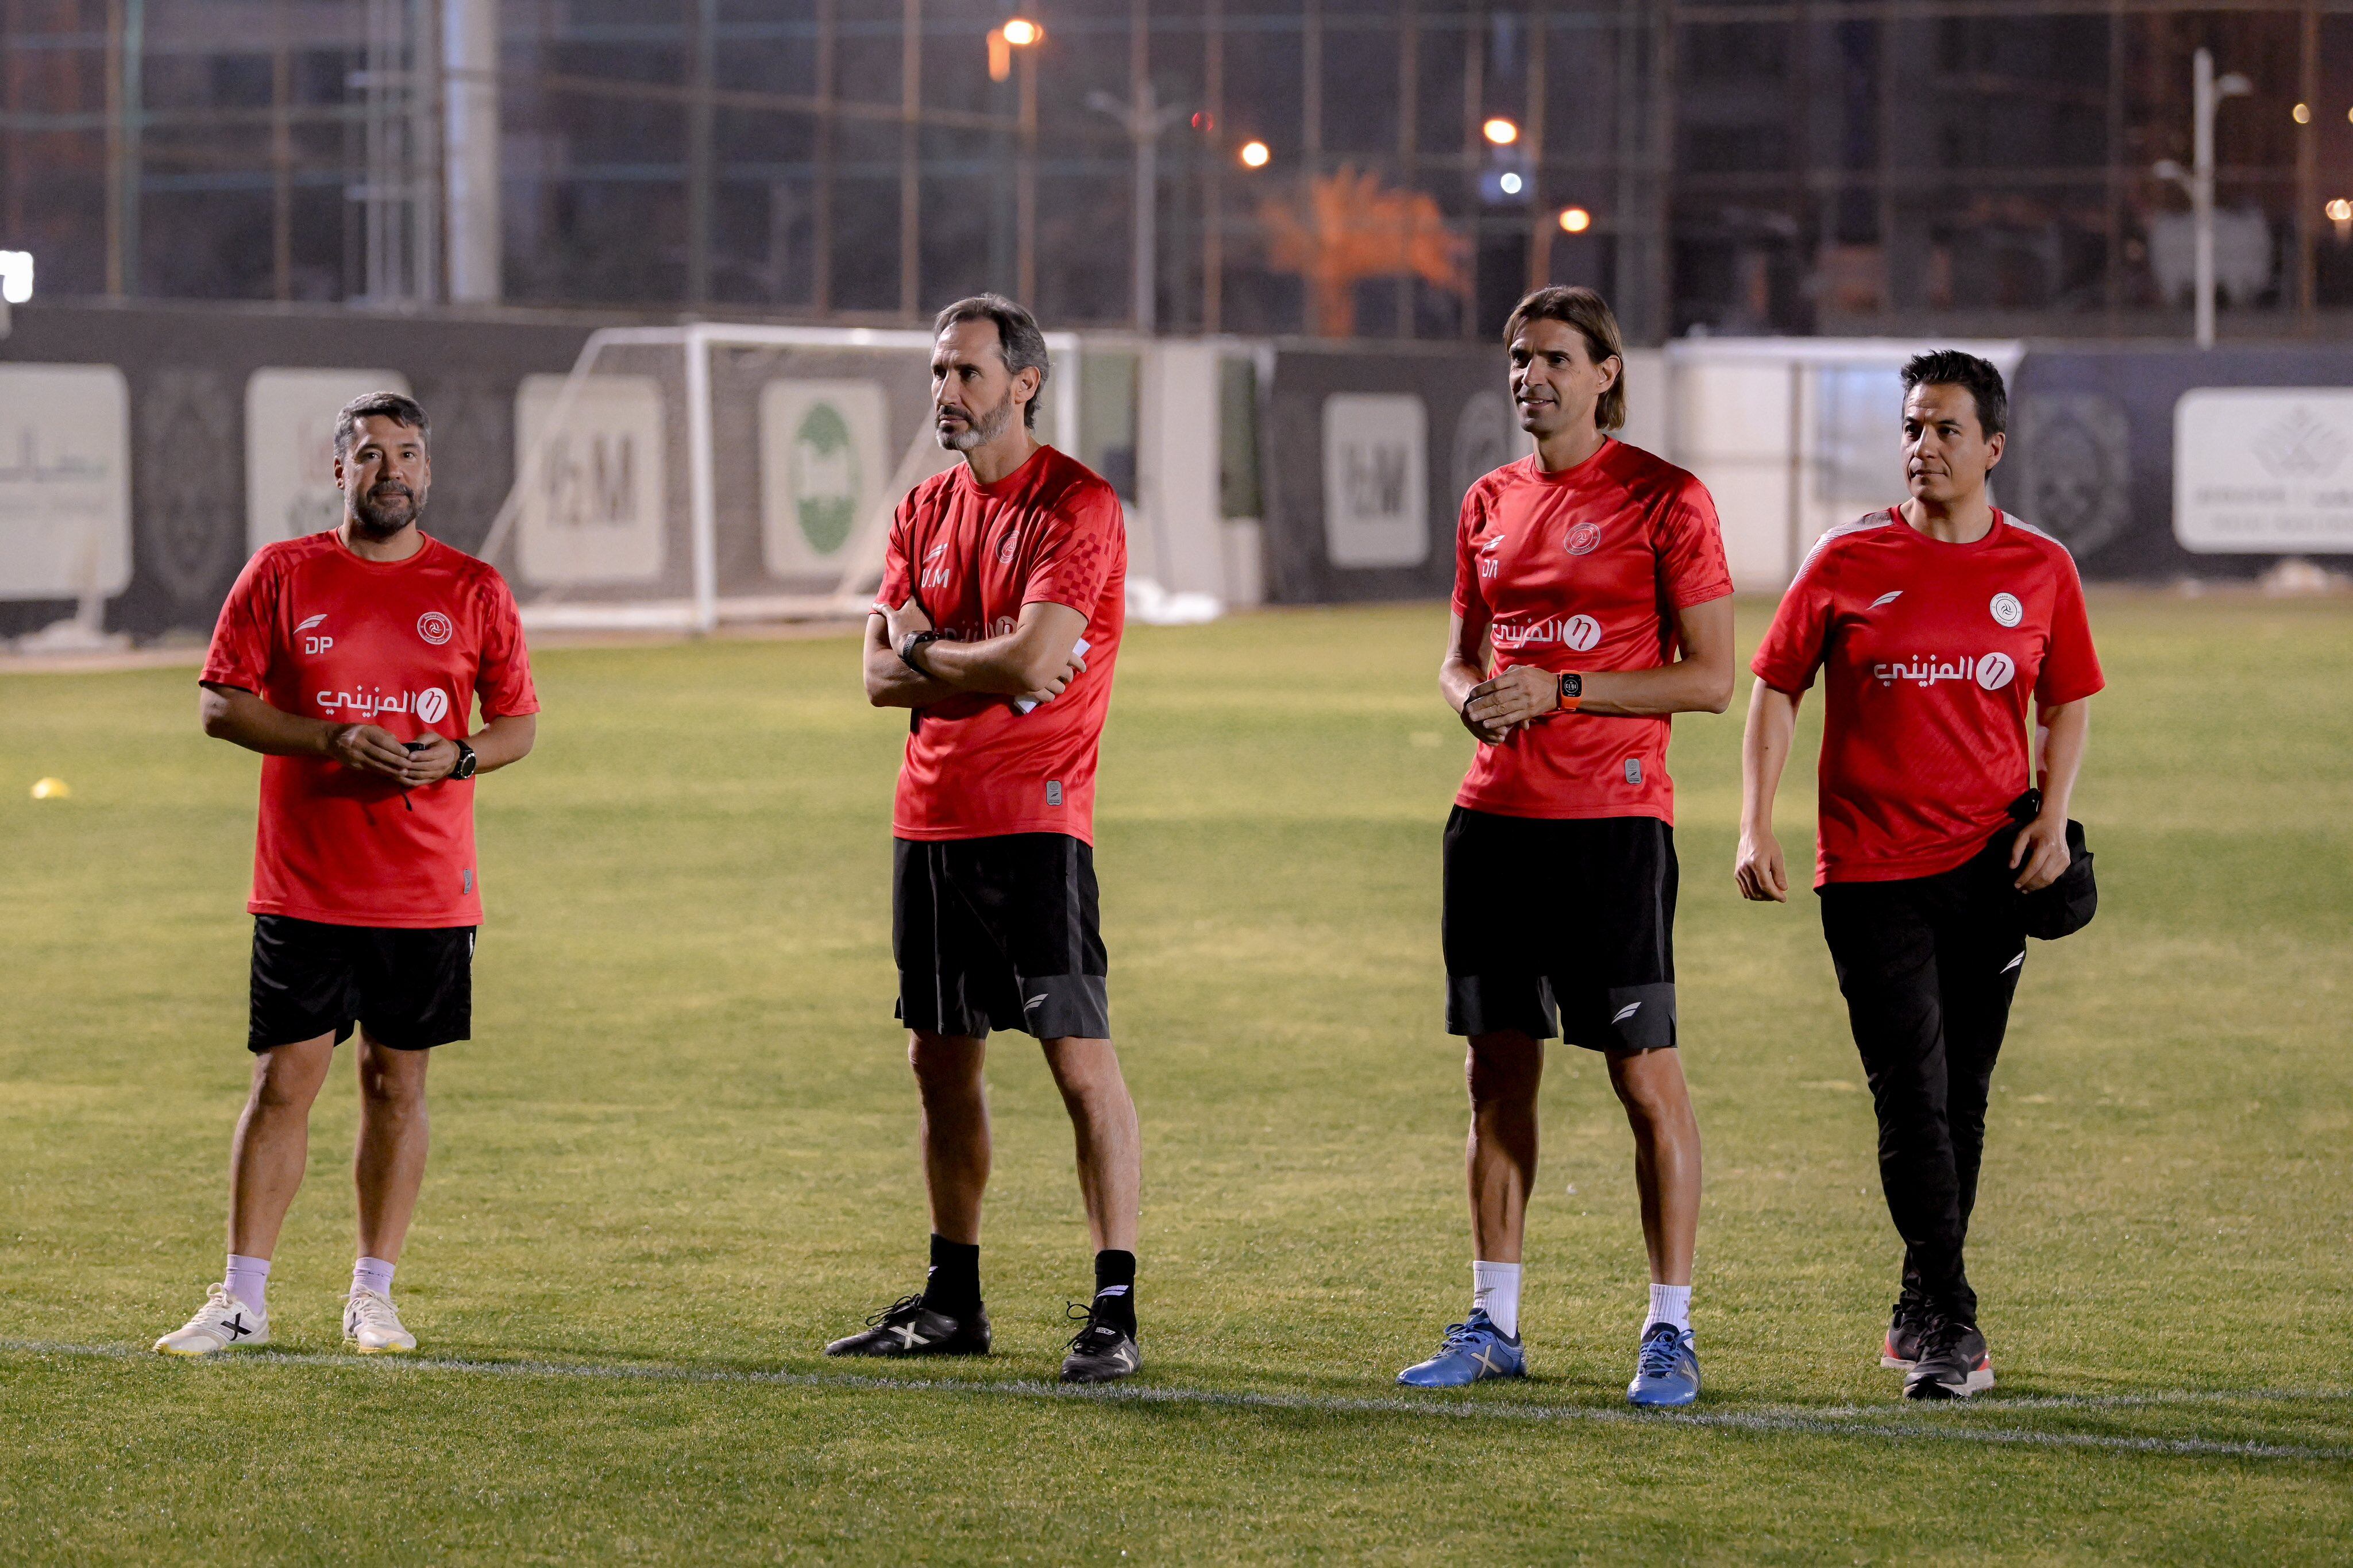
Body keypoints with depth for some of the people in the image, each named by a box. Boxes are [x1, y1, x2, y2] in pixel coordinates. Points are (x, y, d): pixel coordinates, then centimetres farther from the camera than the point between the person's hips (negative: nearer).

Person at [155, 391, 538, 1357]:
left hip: (428, 891, 1)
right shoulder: (282, 575, 3)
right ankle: (243, 1300, 4)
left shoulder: (473, 590, 6)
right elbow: (221, 703, 0)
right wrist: (334, 741, -14)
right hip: (304, 886, -1)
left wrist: (460, 758, -12)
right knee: (282, 1082, -2)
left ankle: (373, 1296, 14)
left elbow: (518, 722, 10)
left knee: (397, 1085, 5)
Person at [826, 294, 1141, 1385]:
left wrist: (926, 650, -4)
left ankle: (1115, 1314, -8)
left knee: (1080, 1059, -8)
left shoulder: (1076, 507, -8)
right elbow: (882, 676, 6)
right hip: (930, 817, 8)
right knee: (940, 1060, 13)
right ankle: (953, 1300, 24)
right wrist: (992, 669, -10)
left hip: (1032, 822, -8)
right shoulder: (924, 515, 14)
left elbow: (1033, 659, -19)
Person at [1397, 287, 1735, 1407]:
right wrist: (1474, 700, -1)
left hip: (1613, 820, -6)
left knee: (1646, 1074, -5)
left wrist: (1561, 690, -14)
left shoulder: (1664, 500, -5)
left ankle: (1670, 1330, 0)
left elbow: (1710, 679, -8)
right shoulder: (1490, 503, 14)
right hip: (1496, 813, 6)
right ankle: (1493, 1324, 16)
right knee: (1498, 1072, 8)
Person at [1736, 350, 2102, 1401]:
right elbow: (1776, 690, 5)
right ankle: (1948, 1325, -9)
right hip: (1871, 869, -2)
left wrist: (2052, 818, 0)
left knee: (1961, 1098, 8)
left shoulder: (2040, 569, 5)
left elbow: (2068, 702, 15)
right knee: (1913, 1097, -10)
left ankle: (1920, 1317, 21)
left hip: (1990, 867, 2)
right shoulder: (1848, 562, 0)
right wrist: (1756, 826, -5)